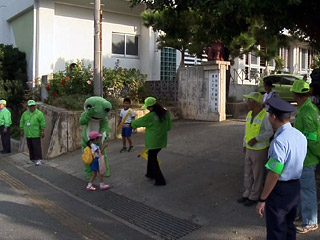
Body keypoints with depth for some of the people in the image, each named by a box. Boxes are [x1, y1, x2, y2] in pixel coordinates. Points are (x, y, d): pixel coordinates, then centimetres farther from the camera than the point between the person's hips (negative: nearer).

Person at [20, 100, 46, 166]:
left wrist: (42, 131, -12)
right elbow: (22, 122, 13)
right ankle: (33, 159, 16)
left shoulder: (39, 113, -5)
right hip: (28, 134, 5)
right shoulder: (25, 114, 9)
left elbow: (43, 123, -7)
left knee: (37, 147, -7)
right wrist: (21, 131, 10)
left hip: (36, 134, -5)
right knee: (30, 147, 8)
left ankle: (39, 159, -4)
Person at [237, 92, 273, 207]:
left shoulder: (265, 116, -20)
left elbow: (270, 132, -28)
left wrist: (256, 139, -28)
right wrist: (245, 145, 17)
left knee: (257, 175, 7)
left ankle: (254, 197, 19)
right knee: (248, 173, 16)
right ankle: (247, 194, 29)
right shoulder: (250, 114, 4)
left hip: (260, 150, -7)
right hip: (249, 149, 7)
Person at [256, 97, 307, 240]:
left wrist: (262, 200, -19)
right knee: (289, 228, 24)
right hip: (296, 187, 8)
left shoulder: (279, 141, -25)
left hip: (280, 190, -8)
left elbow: (274, 175, -25)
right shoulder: (300, 136, 1)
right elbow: (296, 163, 9)